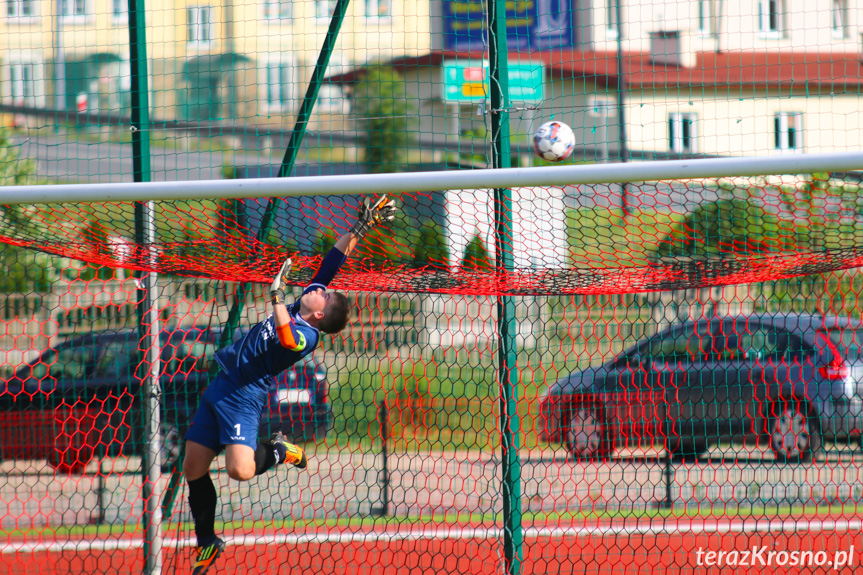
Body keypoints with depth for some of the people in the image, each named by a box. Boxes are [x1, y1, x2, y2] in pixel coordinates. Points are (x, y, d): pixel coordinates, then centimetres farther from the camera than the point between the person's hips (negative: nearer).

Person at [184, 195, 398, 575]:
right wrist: (361, 227, 8)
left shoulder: (307, 336, -16)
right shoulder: (305, 303, 7)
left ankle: (279, 452, 6)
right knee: (193, 469, 9)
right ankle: (207, 542, 24)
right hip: (220, 387, 8)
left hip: (243, 397, -8)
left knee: (240, 470, -27)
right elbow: (333, 260, 11)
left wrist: (278, 297, -34)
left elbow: (287, 339, -39)